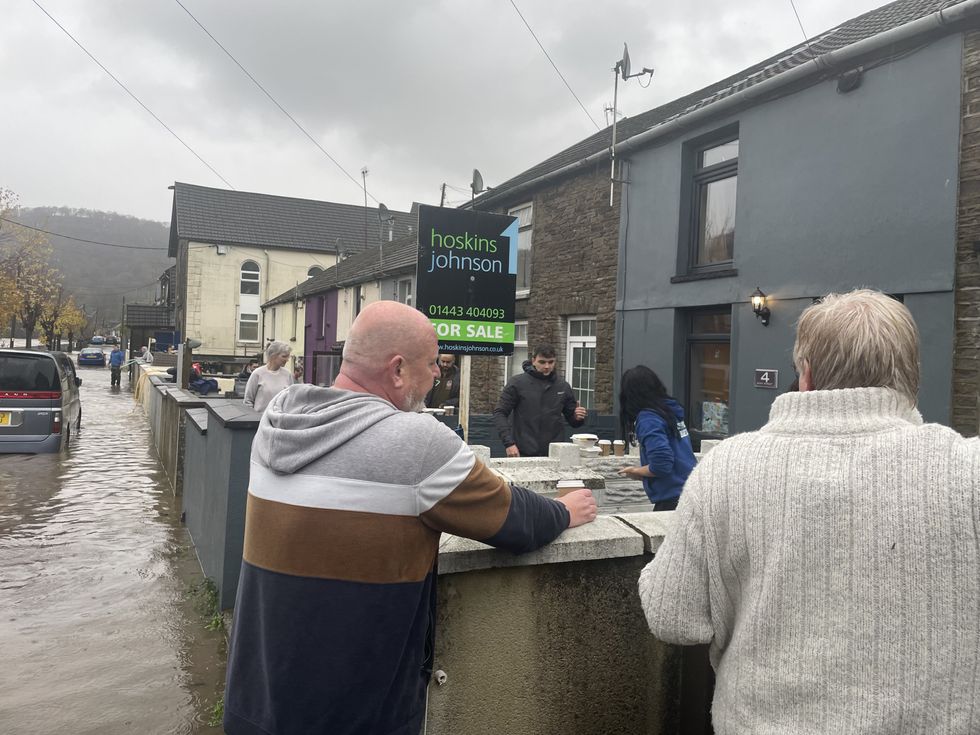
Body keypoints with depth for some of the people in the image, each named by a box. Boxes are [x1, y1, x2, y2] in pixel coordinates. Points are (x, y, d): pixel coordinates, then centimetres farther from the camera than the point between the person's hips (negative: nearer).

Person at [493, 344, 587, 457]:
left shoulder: (563, 387, 7)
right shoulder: (517, 383, -2)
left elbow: (572, 421, 16)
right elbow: (499, 413, -5)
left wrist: (578, 418, -8)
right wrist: (509, 443, -15)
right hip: (523, 454, -3)